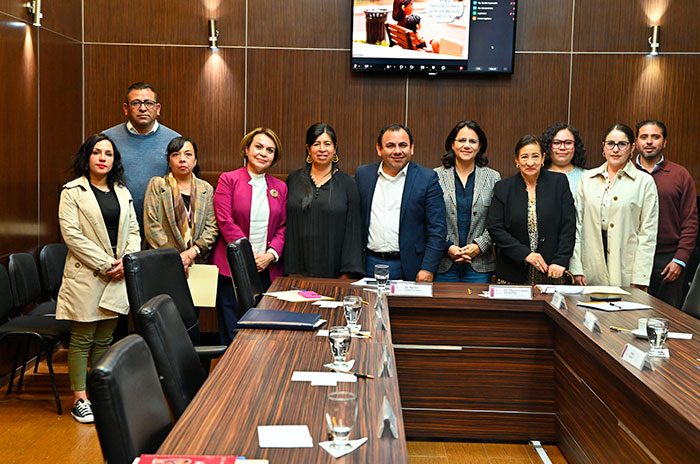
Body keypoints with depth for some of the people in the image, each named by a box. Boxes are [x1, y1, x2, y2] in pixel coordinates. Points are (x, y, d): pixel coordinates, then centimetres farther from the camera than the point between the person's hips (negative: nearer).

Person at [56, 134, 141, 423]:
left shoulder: (122, 192, 14)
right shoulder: (73, 191, -3)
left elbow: (133, 231, 13)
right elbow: (72, 234, -11)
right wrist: (105, 264, -15)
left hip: (118, 276, 5)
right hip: (86, 275, -5)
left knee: (104, 339, 11)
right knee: (81, 340, 0)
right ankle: (79, 399, 7)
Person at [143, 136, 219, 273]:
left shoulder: (206, 189, 13)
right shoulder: (156, 185, 6)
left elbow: (212, 227, 6)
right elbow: (151, 226, -2)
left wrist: (191, 253, -8)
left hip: (197, 262, 2)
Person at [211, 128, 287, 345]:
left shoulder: (280, 188, 13)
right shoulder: (228, 180, 1)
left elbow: (283, 227, 10)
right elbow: (225, 222, -8)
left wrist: (271, 254, -7)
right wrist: (249, 255, -12)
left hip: (267, 269, 3)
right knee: (233, 333, -1)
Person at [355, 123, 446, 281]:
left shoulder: (427, 178, -2)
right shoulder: (363, 174, 7)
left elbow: (437, 229, -5)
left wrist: (428, 269, -12)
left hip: (408, 267, -2)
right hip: (369, 264, 2)